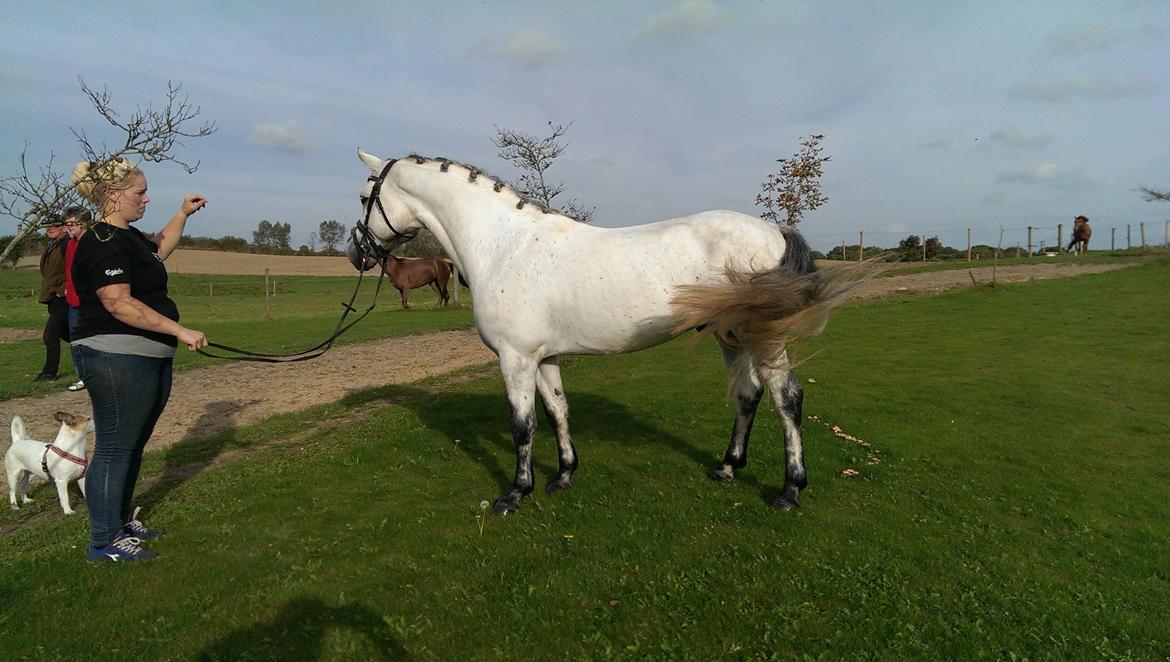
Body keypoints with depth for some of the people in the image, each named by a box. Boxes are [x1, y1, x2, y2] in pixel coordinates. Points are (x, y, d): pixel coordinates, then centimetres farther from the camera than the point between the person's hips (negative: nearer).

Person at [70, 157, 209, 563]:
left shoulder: (127, 236, 15)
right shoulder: (104, 243, -16)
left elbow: (159, 249, 37)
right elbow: (119, 303, -25)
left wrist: (183, 214, 28)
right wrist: (179, 330, -27)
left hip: (149, 359, 11)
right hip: (117, 359, -11)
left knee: (133, 444, 19)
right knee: (114, 448, -2)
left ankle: (121, 521, 34)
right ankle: (104, 542, 10)